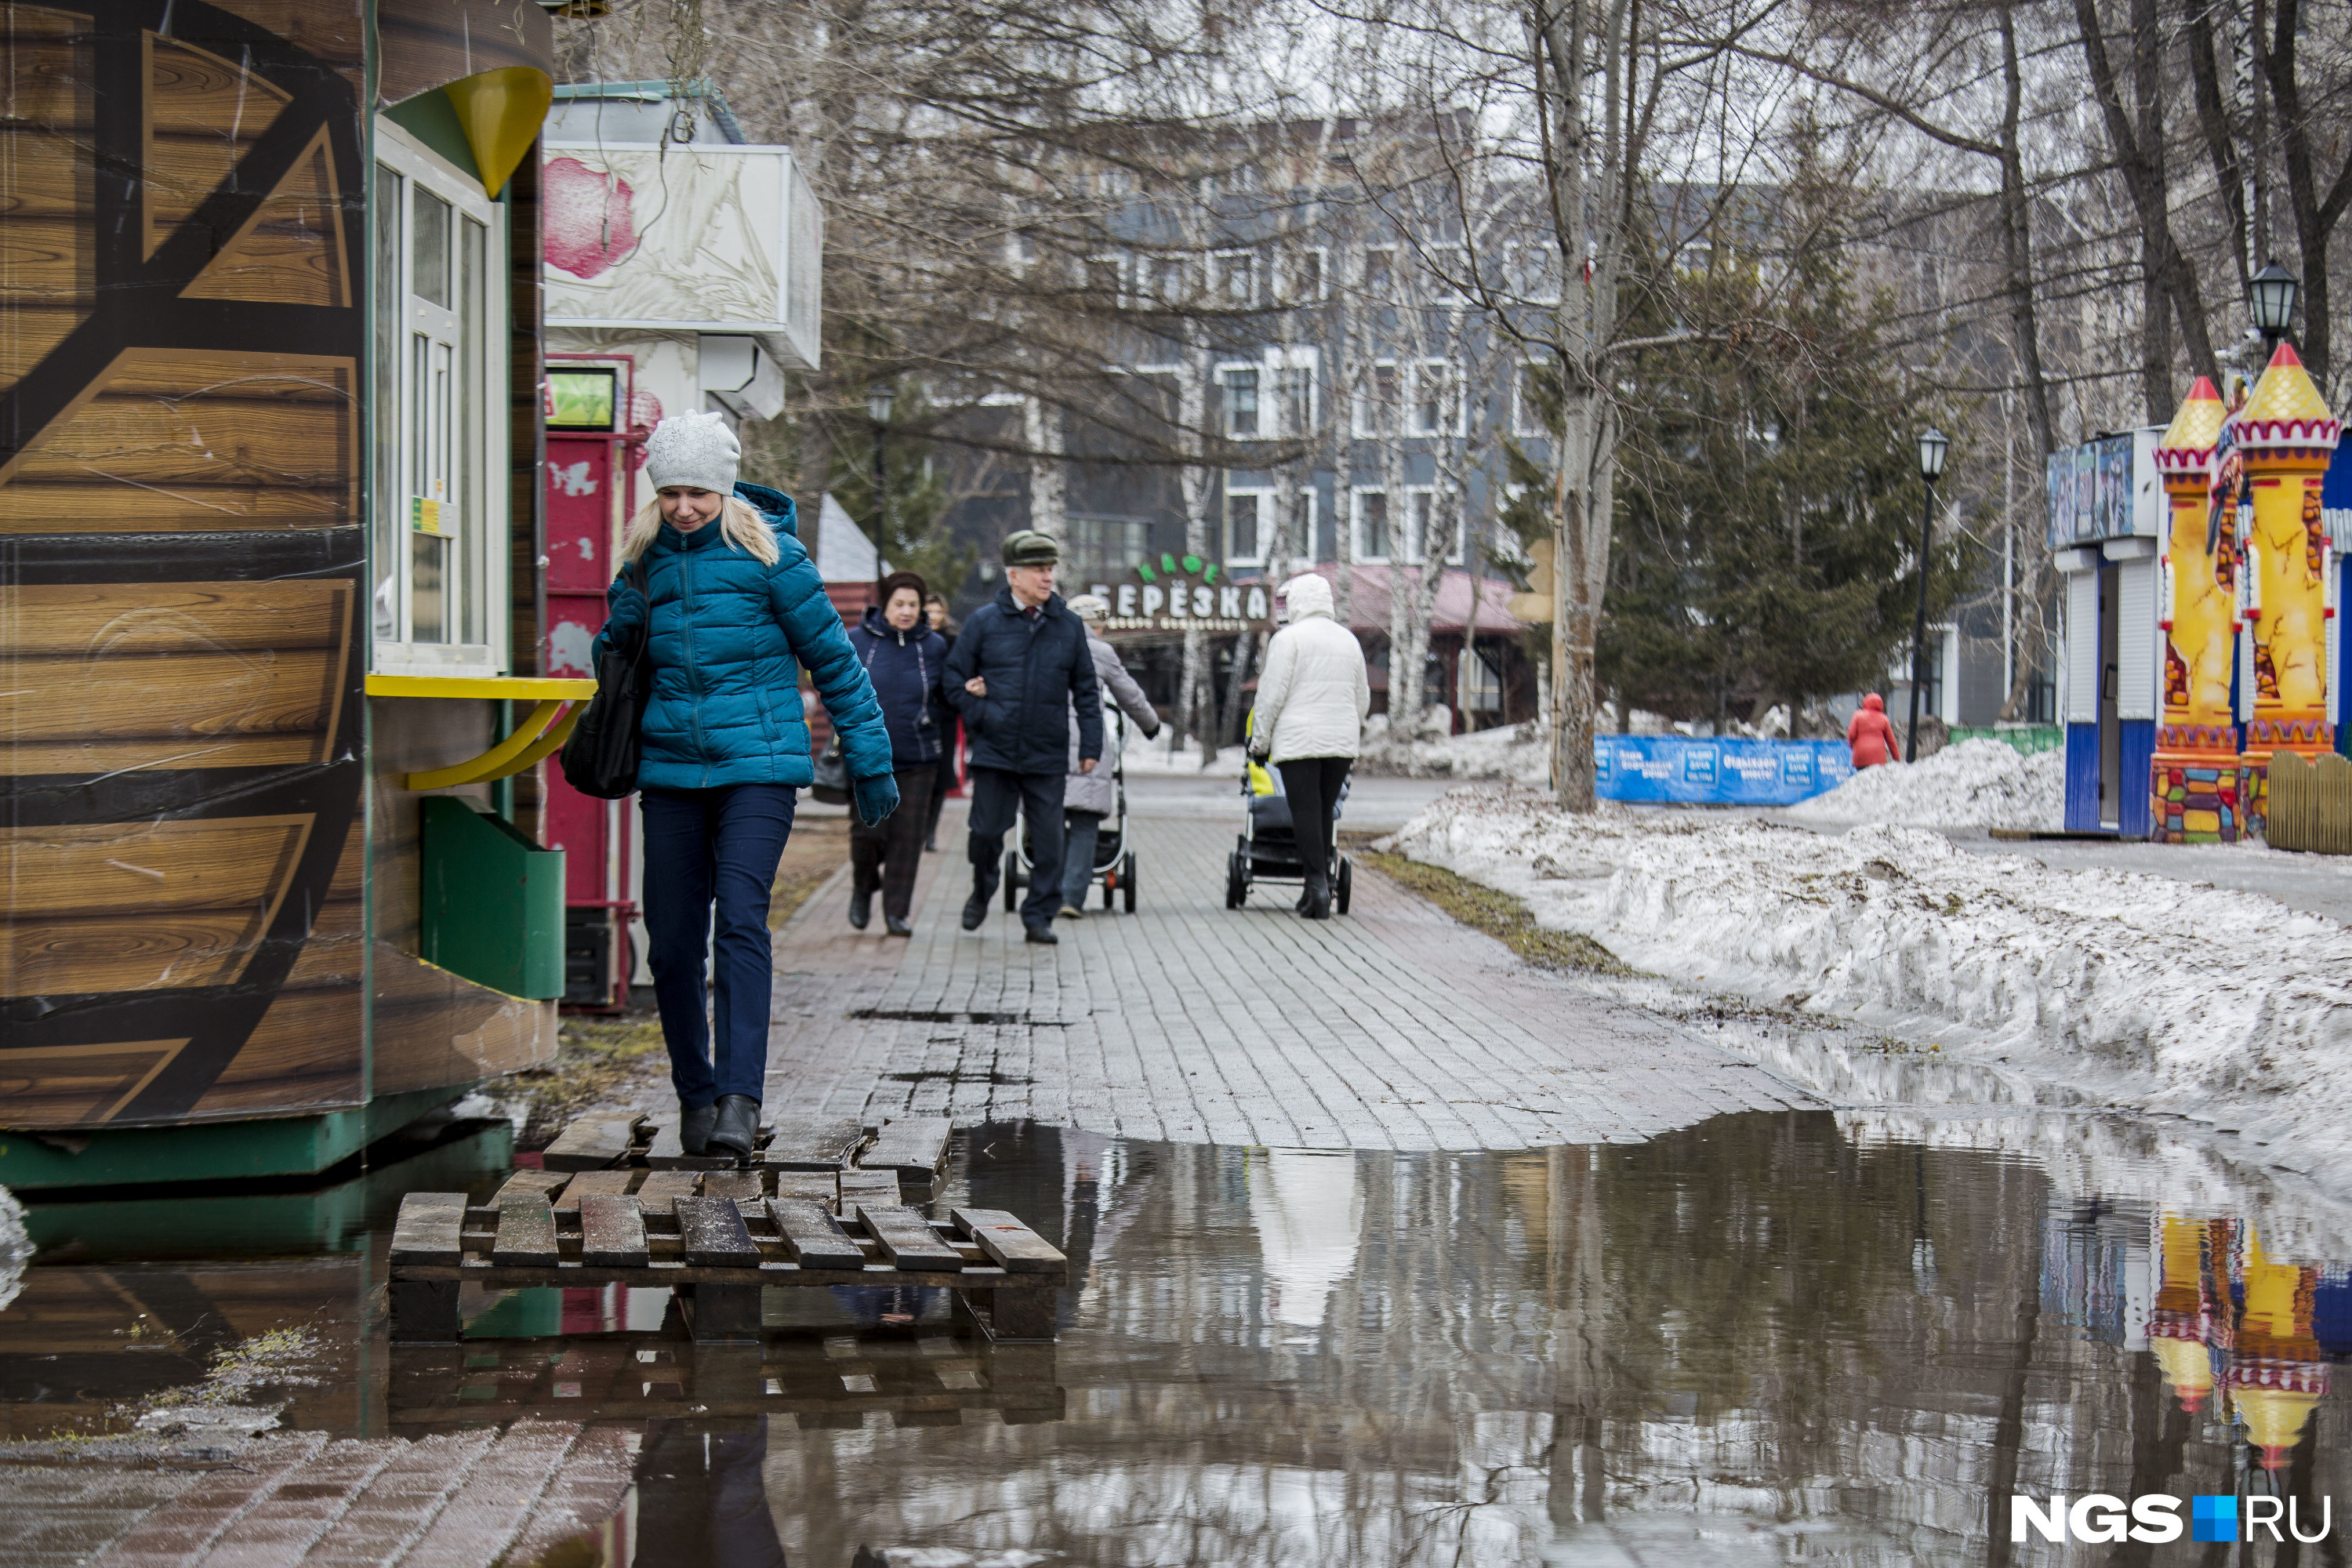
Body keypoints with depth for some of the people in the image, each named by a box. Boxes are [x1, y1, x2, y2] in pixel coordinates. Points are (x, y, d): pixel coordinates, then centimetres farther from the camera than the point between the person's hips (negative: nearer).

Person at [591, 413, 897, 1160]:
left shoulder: (767, 553, -3)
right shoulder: (646, 560, 10)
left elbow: (833, 657, 3)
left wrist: (869, 761, 4)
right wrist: (616, 635, -2)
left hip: (757, 767, -4)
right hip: (670, 769, 4)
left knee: (740, 920, -19)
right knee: (672, 942, 3)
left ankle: (740, 1099, -23)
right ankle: (694, 1092, 19)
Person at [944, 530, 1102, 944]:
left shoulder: (1068, 626, 6)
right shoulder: (984, 622, 1)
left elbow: (1086, 689, 10)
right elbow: (954, 677, 6)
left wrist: (1091, 744, 5)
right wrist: (979, 717, -5)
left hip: (1048, 755, 1)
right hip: (994, 752, -1)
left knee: (1048, 839, 1)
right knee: (986, 831, 4)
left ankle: (1039, 916, 11)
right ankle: (981, 893, 31)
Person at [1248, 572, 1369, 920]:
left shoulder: (1288, 638, -5)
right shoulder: (1349, 640, 14)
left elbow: (1272, 695, -8)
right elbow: (1363, 699, 19)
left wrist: (1259, 741, -1)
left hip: (1298, 740, -5)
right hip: (1342, 742, 5)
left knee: (1306, 811, -5)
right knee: (1326, 811, 11)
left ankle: (1317, 883, -14)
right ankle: (1320, 890, 12)